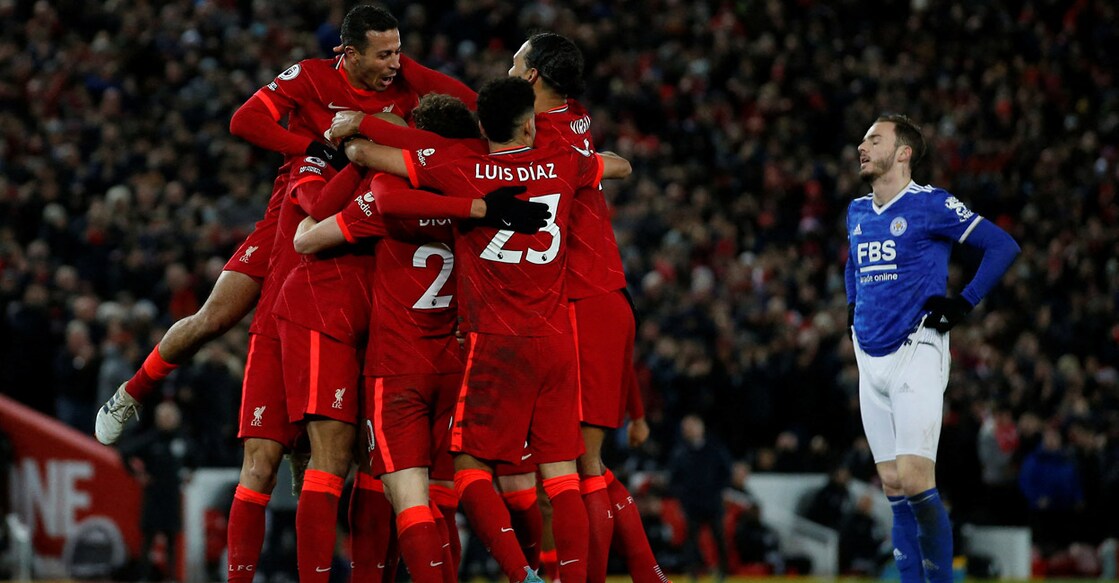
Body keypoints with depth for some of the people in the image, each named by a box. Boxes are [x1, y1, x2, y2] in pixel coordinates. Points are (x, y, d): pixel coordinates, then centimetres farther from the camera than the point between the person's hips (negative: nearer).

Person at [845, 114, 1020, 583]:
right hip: (870, 359, 7)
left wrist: (964, 304, -11)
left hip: (916, 353, -7)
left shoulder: (931, 205, -7)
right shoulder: (858, 212, 14)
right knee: (893, 487, 5)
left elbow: (1003, 245, -9)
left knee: (915, 480, -16)